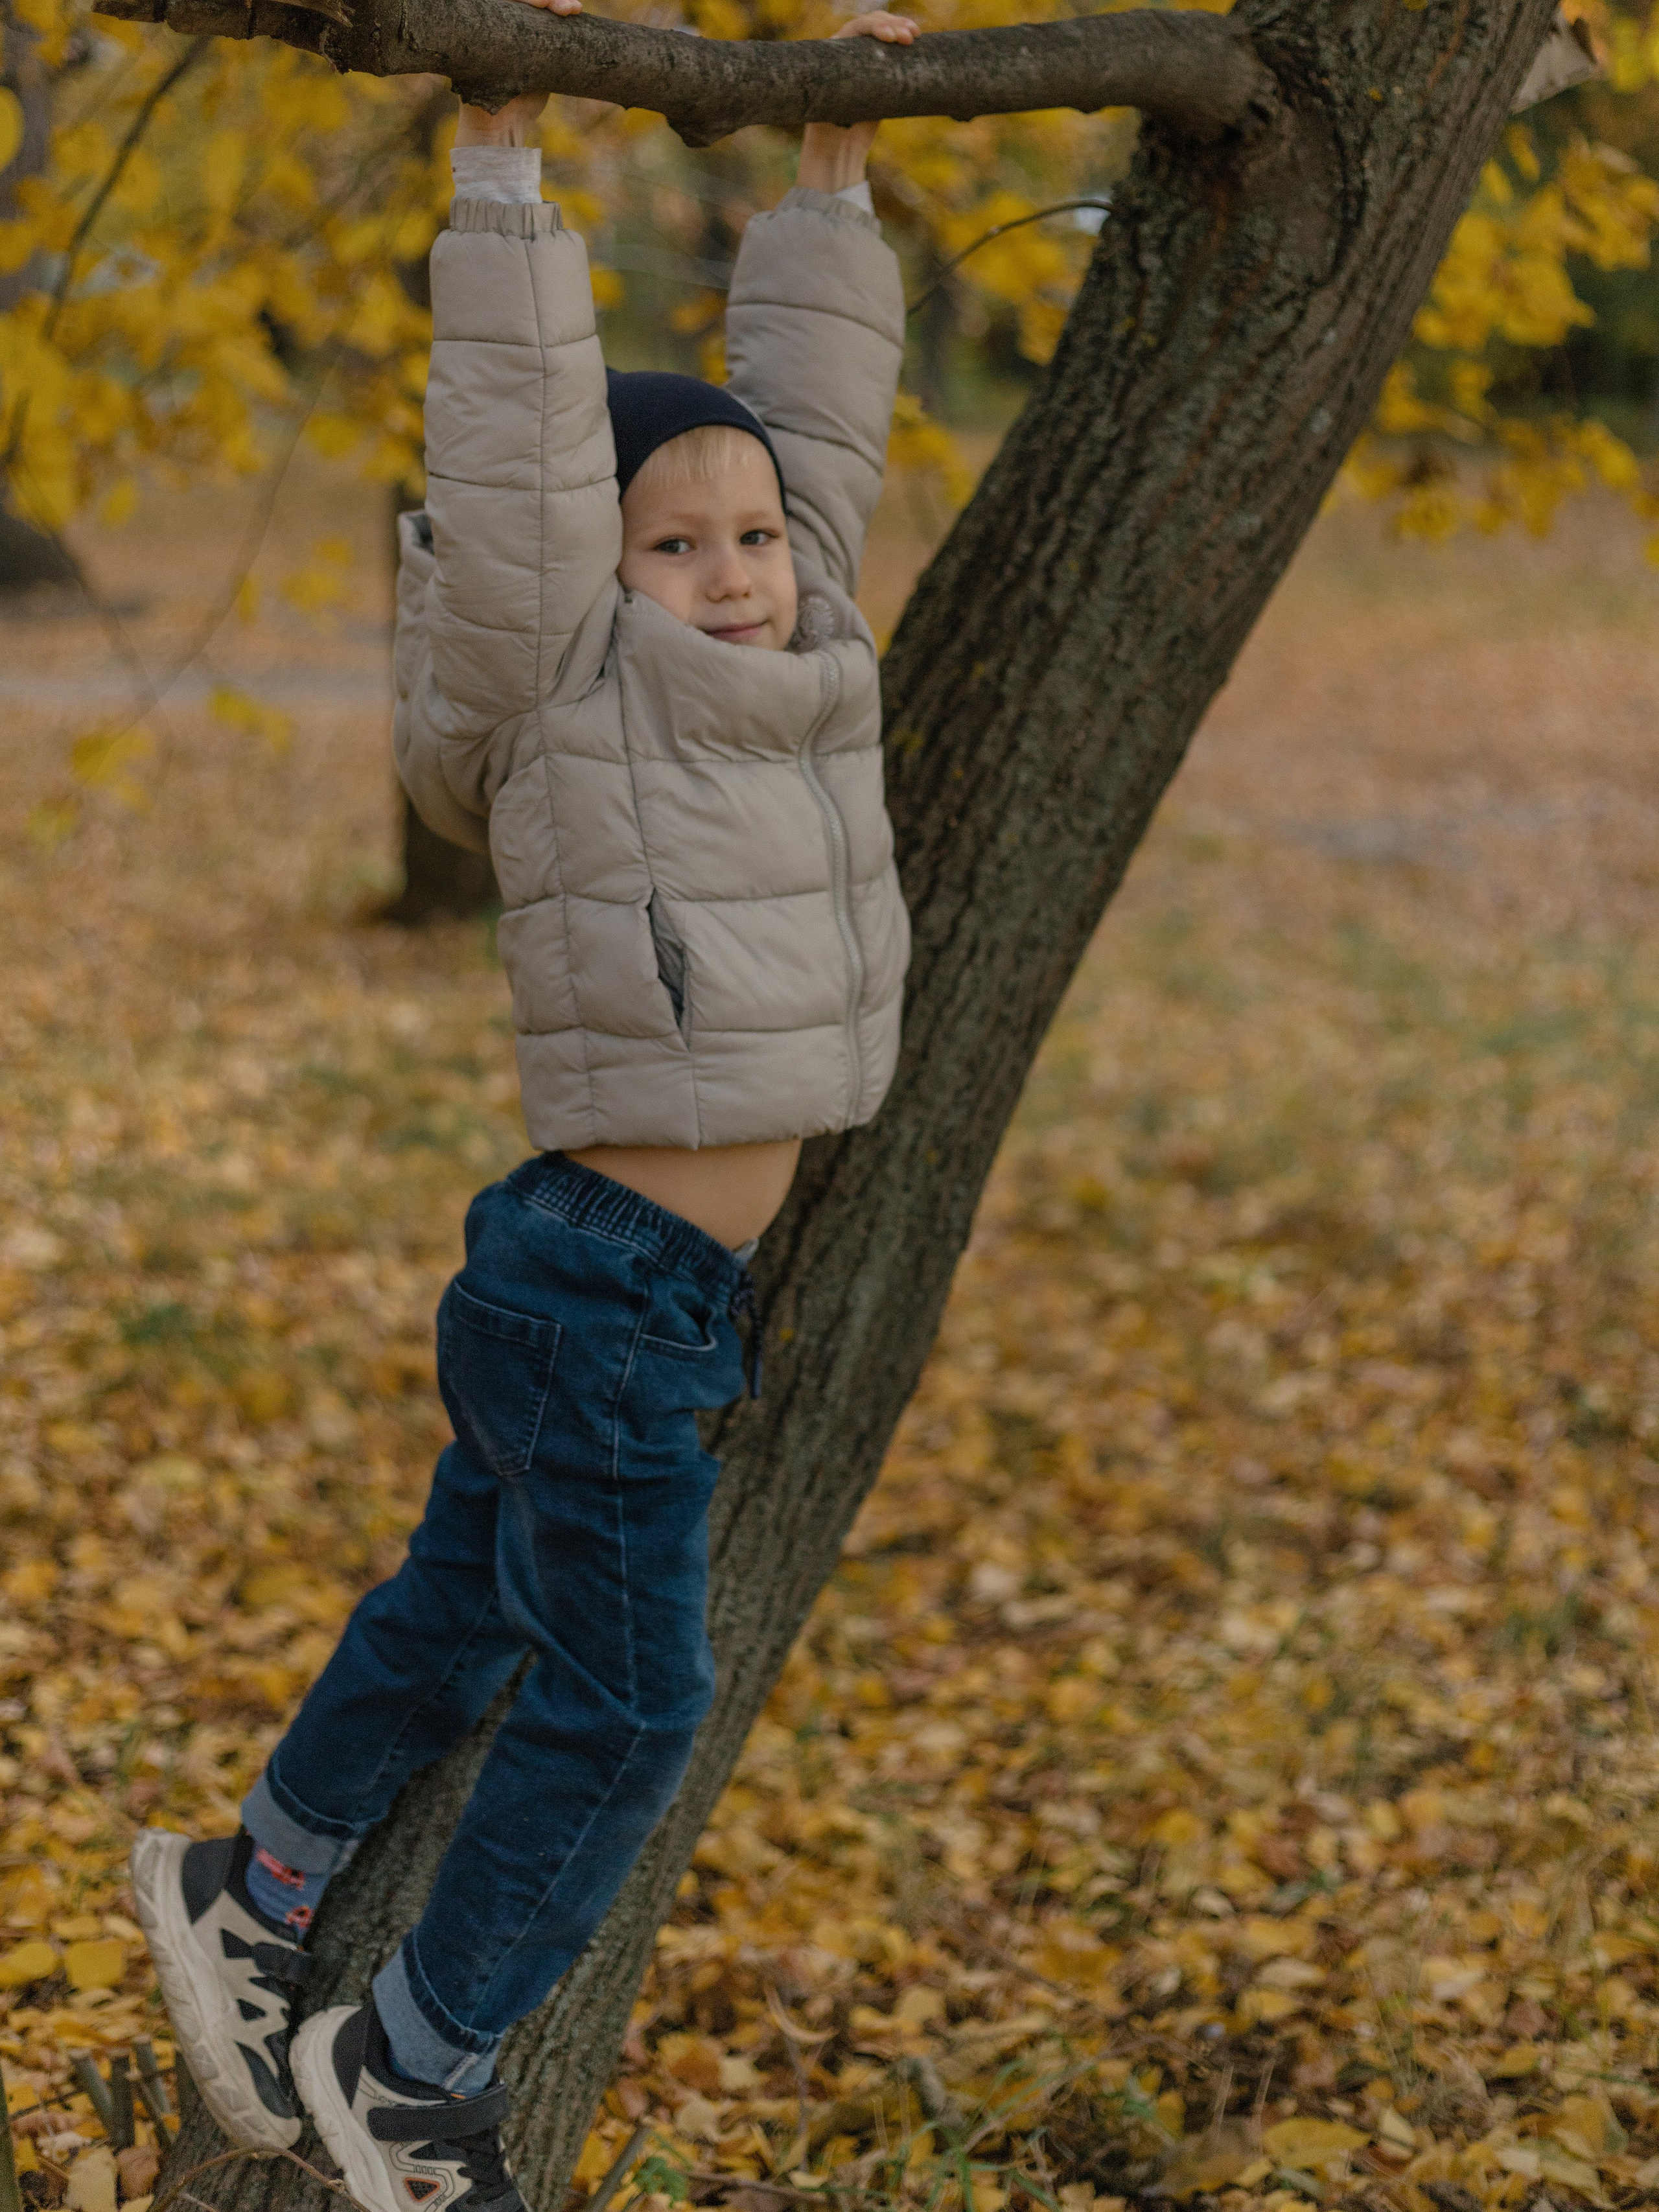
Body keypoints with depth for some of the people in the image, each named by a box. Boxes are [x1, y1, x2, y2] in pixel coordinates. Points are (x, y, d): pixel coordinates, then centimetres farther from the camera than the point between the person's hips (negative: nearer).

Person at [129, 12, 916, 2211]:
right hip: (598, 1295, -8)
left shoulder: (795, 675, 6)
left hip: (664, 1290, 8)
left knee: (463, 1621, 22)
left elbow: (817, 419, 14)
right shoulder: (569, 695, -11)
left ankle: (253, 1893, 43)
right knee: (621, 1703, 2)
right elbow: (519, 450, -17)